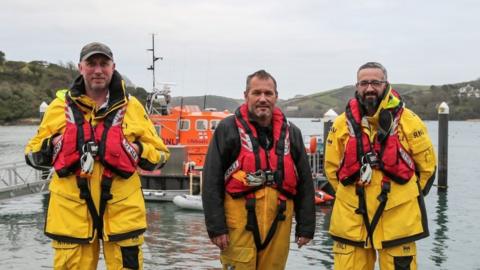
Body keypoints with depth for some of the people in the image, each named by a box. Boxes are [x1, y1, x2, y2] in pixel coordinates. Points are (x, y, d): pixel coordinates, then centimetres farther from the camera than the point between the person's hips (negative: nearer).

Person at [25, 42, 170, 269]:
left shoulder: (132, 107, 6)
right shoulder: (60, 106, 6)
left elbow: (160, 154, 10)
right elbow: (32, 154, 12)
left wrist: (137, 150, -9)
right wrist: (52, 145, -8)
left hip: (122, 210, 0)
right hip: (71, 210, 0)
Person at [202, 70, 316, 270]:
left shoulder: (291, 133, 11)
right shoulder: (228, 129, -1)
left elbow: (304, 184, 13)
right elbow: (212, 182, -4)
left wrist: (306, 227, 9)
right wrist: (216, 227, -10)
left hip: (279, 225, 4)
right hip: (239, 224, -4)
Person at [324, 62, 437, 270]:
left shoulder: (408, 121, -1)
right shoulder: (342, 124, 4)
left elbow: (427, 165, 8)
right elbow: (332, 167, 13)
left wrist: (408, 194, 11)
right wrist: (350, 193, 12)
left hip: (397, 217, -1)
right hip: (351, 218, 2)